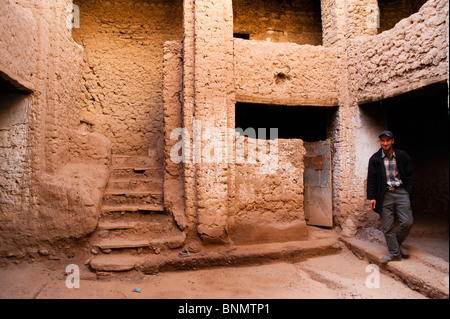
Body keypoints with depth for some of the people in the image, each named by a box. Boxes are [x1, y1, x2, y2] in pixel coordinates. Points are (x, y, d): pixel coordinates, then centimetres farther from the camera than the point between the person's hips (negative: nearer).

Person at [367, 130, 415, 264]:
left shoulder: (403, 156, 6)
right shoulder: (375, 159, 2)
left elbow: (410, 175, 12)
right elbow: (371, 179, 0)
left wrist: (408, 191, 0)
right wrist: (371, 197, -7)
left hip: (401, 192, 1)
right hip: (384, 194, -1)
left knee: (407, 222, -5)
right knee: (387, 226, 0)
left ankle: (398, 242, 23)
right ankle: (394, 253, 12)